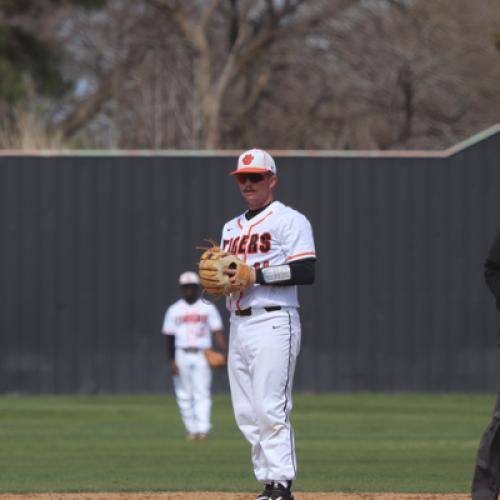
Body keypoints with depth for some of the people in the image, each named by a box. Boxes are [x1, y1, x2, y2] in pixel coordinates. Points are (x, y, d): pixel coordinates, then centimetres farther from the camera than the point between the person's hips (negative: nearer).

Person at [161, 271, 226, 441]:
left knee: (202, 394, -10)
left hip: (202, 356, -2)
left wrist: (225, 352, -14)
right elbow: (169, 337, 8)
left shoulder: (208, 308, 6)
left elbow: (217, 332, 0)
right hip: (181, 355, 2)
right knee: (184, 396, 2)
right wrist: (171, 361, -1)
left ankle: (203, 429, -16)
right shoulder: (174, 310, 9)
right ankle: (192, 430, 8)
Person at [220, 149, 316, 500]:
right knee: (247, 414, 5)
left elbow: (306, 272, -13)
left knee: (271, 408, -15)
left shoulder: (289, 220, -2)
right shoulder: (232, 228, 22)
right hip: (238, 323, 8)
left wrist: (256, 275, -18)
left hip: (273, 322, -8)